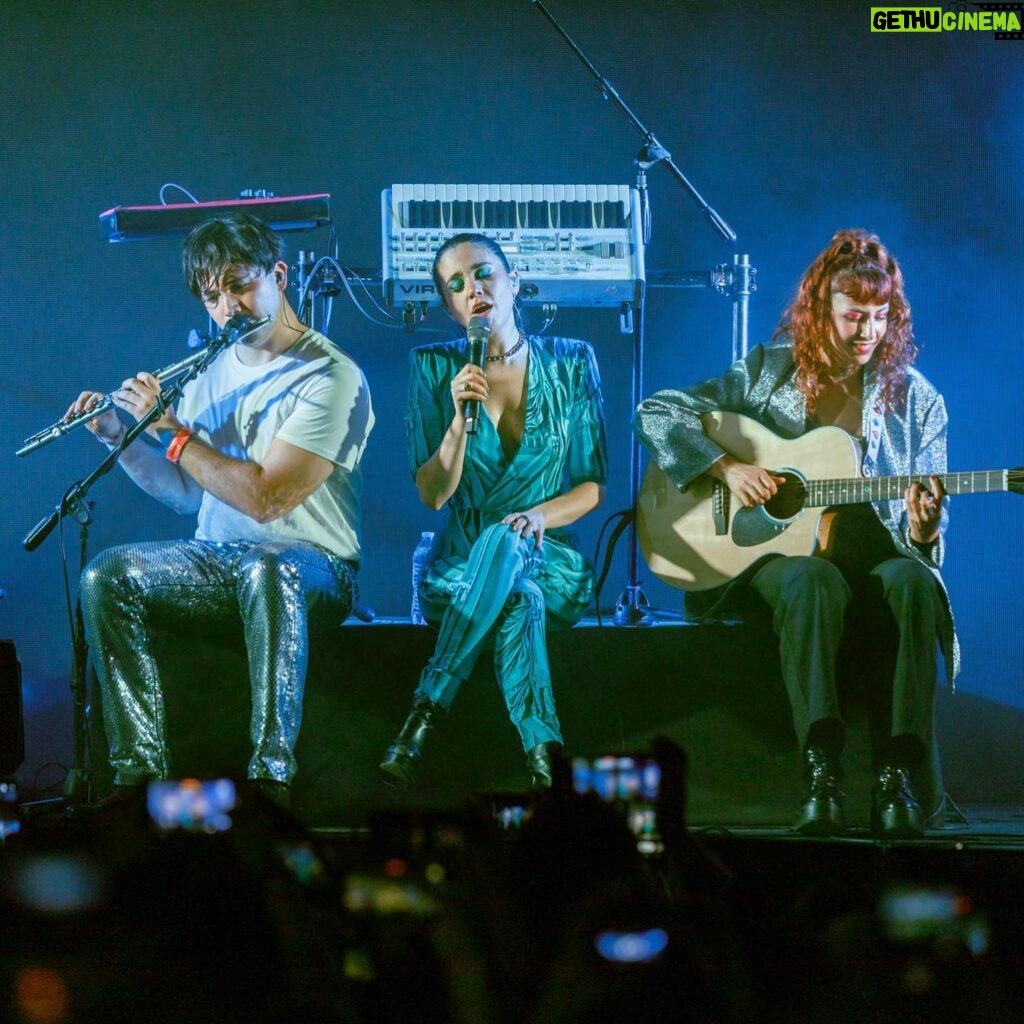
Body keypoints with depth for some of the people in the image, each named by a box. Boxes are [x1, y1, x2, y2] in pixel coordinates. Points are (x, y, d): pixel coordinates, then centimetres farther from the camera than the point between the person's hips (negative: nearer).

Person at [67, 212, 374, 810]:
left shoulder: (330, 377, -12)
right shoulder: (215, 371, 12)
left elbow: (266, 497, -22)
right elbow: (184, 493, 18)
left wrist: (168, 428, -16)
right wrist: (119, 438, 2)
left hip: (310, 566, -6)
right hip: (216, 561, 7)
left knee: (266, 571, -42)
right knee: (106, 576, -20)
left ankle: (272, 775, -41)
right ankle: (141, 770, -23)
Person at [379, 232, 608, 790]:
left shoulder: (570, 363, 2)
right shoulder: (435, 368, 2)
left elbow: (593, 485, 4)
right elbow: (432, 494, -4)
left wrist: (541, 516, -16)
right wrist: (460, 418, -19)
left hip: (548, 562, 0)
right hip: (461, 569, 0)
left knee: (502, 544, -39)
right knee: (519, 601, -39)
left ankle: (424, 712, -43)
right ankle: (542, 754, -43)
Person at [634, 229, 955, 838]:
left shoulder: (916, 401, 7)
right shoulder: (769, 373, 5)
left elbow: (923, 549, 7)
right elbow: (655, 414, 3)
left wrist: (924, 529, -18)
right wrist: (727, 468, -11)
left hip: (877, 558, 1)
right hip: (776, 554, -1)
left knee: (912, 582, -35)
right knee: (814, 582, -38)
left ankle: (899, 776, -38)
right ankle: (821, 774, -43)